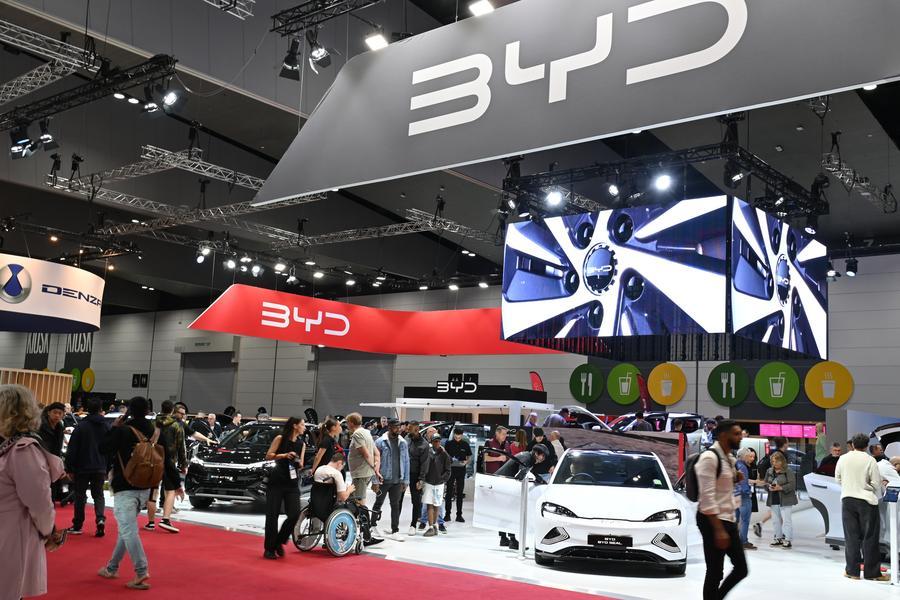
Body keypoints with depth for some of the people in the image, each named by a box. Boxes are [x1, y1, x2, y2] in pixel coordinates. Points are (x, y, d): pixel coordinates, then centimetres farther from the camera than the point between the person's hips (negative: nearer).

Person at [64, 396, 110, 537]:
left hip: (82, 467, -2)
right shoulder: (106, 426, 3)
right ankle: (100, 519, -12)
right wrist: (107, 469, 12)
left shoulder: (81, 426, -7)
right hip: (100, 468, 2)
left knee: (80, 496, 9)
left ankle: (77, 525, 14)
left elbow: (72, 449, -8)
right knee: (98, 495, 11)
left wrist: (69, 468, -3)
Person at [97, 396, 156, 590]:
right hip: (145, 488, 7)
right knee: (125, 528, 19)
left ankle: (142, 572, -17)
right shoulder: (155, 432, 5)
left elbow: (103, 448, -4)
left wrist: (114, 427, 2)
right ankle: (112, 568, 29)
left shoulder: (123, 431, -14)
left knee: (128, 530, -9)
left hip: (125, 488, -7)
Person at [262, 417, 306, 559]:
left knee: (294, 514, -10)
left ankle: (279, 542, 12)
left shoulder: (302, 444, 10)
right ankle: (269, 548, 10)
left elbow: (301, 464, 12)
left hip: (292, 483, 4)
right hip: (276, 482, -3)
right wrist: (284, 455, -17)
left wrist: (298, 462, -10)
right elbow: (268, 456, -4)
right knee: (272, 515, -2)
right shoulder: (280, 439, -2)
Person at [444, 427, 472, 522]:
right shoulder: (449, 443, 2)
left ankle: (459, 515, 11)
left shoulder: (465, 444, 4)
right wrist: (448, 460, -12)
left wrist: (466, 462, -9)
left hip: (461, 469, 1)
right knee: (449, 492, 2)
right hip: (450, 469, -1)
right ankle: (447, 513, 9)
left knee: (460, 493, 5)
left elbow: (469, 456, 11)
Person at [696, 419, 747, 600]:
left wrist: (736, 479, 4)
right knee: (715, 572, -2)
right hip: (712, 521, -9)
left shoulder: (729, 458, 12)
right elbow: (707, 497, -22)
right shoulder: (709, 458, -17)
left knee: (741, 569, 12)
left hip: (728, 520, 9)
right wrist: (718, 529, -25)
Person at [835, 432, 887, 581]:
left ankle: (852, 570, 12)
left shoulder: (843, 459, -1)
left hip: (847, 500, 3)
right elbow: (876, 483, -7)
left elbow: (838, 478, 9)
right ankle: (872, 572, 7)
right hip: (866, 501, -3)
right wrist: (877, 496, 13)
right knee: (870, 537, 4)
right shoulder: (870, 460, -11)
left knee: (851, 536, 9)